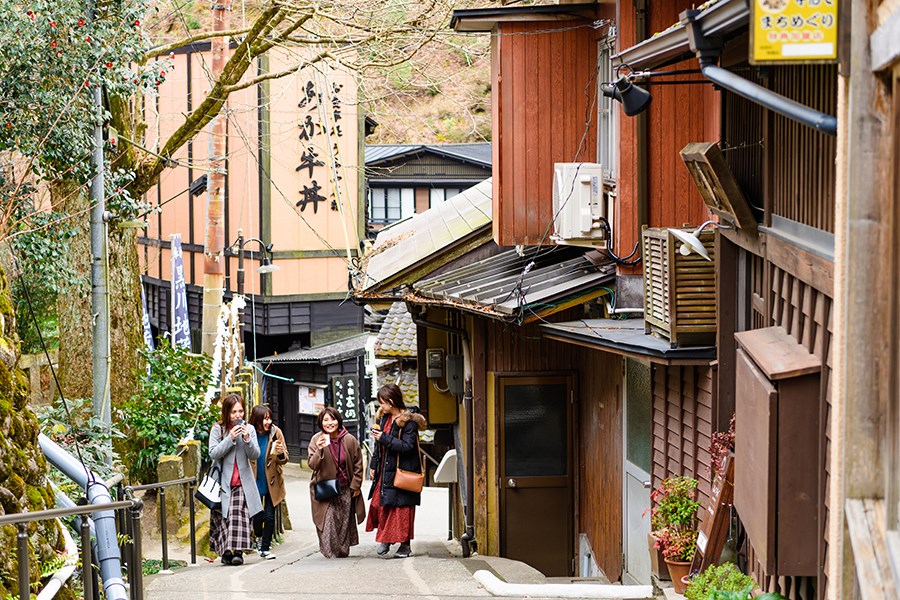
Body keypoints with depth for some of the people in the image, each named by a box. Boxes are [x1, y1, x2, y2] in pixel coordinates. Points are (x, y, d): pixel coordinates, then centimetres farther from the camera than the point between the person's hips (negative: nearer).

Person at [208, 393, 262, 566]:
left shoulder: (249, 429, 7)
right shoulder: (218, 429, 1)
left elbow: (255, 455, 3)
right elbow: (213, 453, -8)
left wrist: (247, 439, -14)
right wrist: (230, 438, -17)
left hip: (242, 482, 0)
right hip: (223, 482, 0)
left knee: (238, 515, -14)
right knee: (222, 517, -2)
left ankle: (238, 552, -19)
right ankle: (226, 552, 5)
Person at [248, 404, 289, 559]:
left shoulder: (275, 432, -8)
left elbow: (284, 459, -5)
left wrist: (281, 454, -25)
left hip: (272, 482, 0)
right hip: (255, 481, 0)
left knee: (270, 516, -3)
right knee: (257, 515, 6)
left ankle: (265, 548, 10)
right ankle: (259, 537, 38)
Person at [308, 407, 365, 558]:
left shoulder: (349, 440, -4)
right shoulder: (316, 440, -7)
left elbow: (358, 464, 6)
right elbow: (312, 465, -14)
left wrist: (355, 486, 3)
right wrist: (319, 451, -31)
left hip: (345, 489, 2)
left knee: (345, 521, 10)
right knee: (327, 521, -11)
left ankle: (343, 551, 26)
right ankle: (330, 552, -2)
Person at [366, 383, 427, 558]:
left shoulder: (409, 421, -14)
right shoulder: (383, 418, 11)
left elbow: (407, 446, -22)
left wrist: (384, 438, -21)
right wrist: (373, 466, 15)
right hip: (384, 471, 7)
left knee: (401, 508, -1)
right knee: (378, 504, 4)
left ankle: (405, 545, 9)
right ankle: (385, 538, 18)